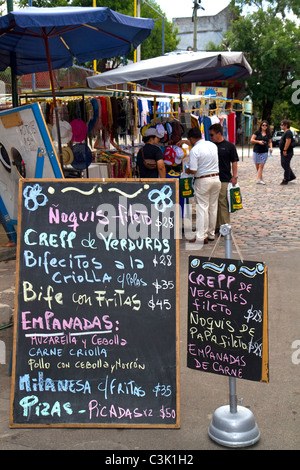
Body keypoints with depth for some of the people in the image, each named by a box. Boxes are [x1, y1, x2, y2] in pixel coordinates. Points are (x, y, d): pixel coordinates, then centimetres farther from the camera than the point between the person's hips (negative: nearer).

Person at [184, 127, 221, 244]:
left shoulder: (194, 150, -15)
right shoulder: (212, 145, 6)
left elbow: (193, 170, -19)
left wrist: (187, 170, 1)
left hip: (203, 181, -6)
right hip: (216, 178, 7)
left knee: (202, 208, -1)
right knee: (213, 207, 14)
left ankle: (201, 236, 0)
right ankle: (211, 233, 24)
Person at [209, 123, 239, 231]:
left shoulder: (229, 146, 0)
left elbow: (234, 162, 0)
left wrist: (234, 176, -5)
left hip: (224, 180, -5)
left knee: (223, 203, -4)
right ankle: (216, 226, 17)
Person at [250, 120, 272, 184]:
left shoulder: (268, 134, 8)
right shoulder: (257, 132, 0)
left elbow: (270, 142, 18)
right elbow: (251, 140, -2)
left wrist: (271, 147, -1)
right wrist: (258, 142, -15)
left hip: (264, 152, 1)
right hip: (256, 152, -1)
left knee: (261, 166, -9)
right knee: (257, 166, 3)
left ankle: (258, 179, -13)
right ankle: (260, 178, 20)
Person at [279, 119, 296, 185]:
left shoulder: (288, 132, -17)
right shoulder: (286, 132, 17)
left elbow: (288, 141, -25)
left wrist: (285, 150, -26)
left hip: (287, 152, -11)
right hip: (284, 152, 11)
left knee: (286, 165, -6)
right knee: (284, 165, 17)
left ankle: (286, 180, 0)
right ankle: (292, 176, 25)